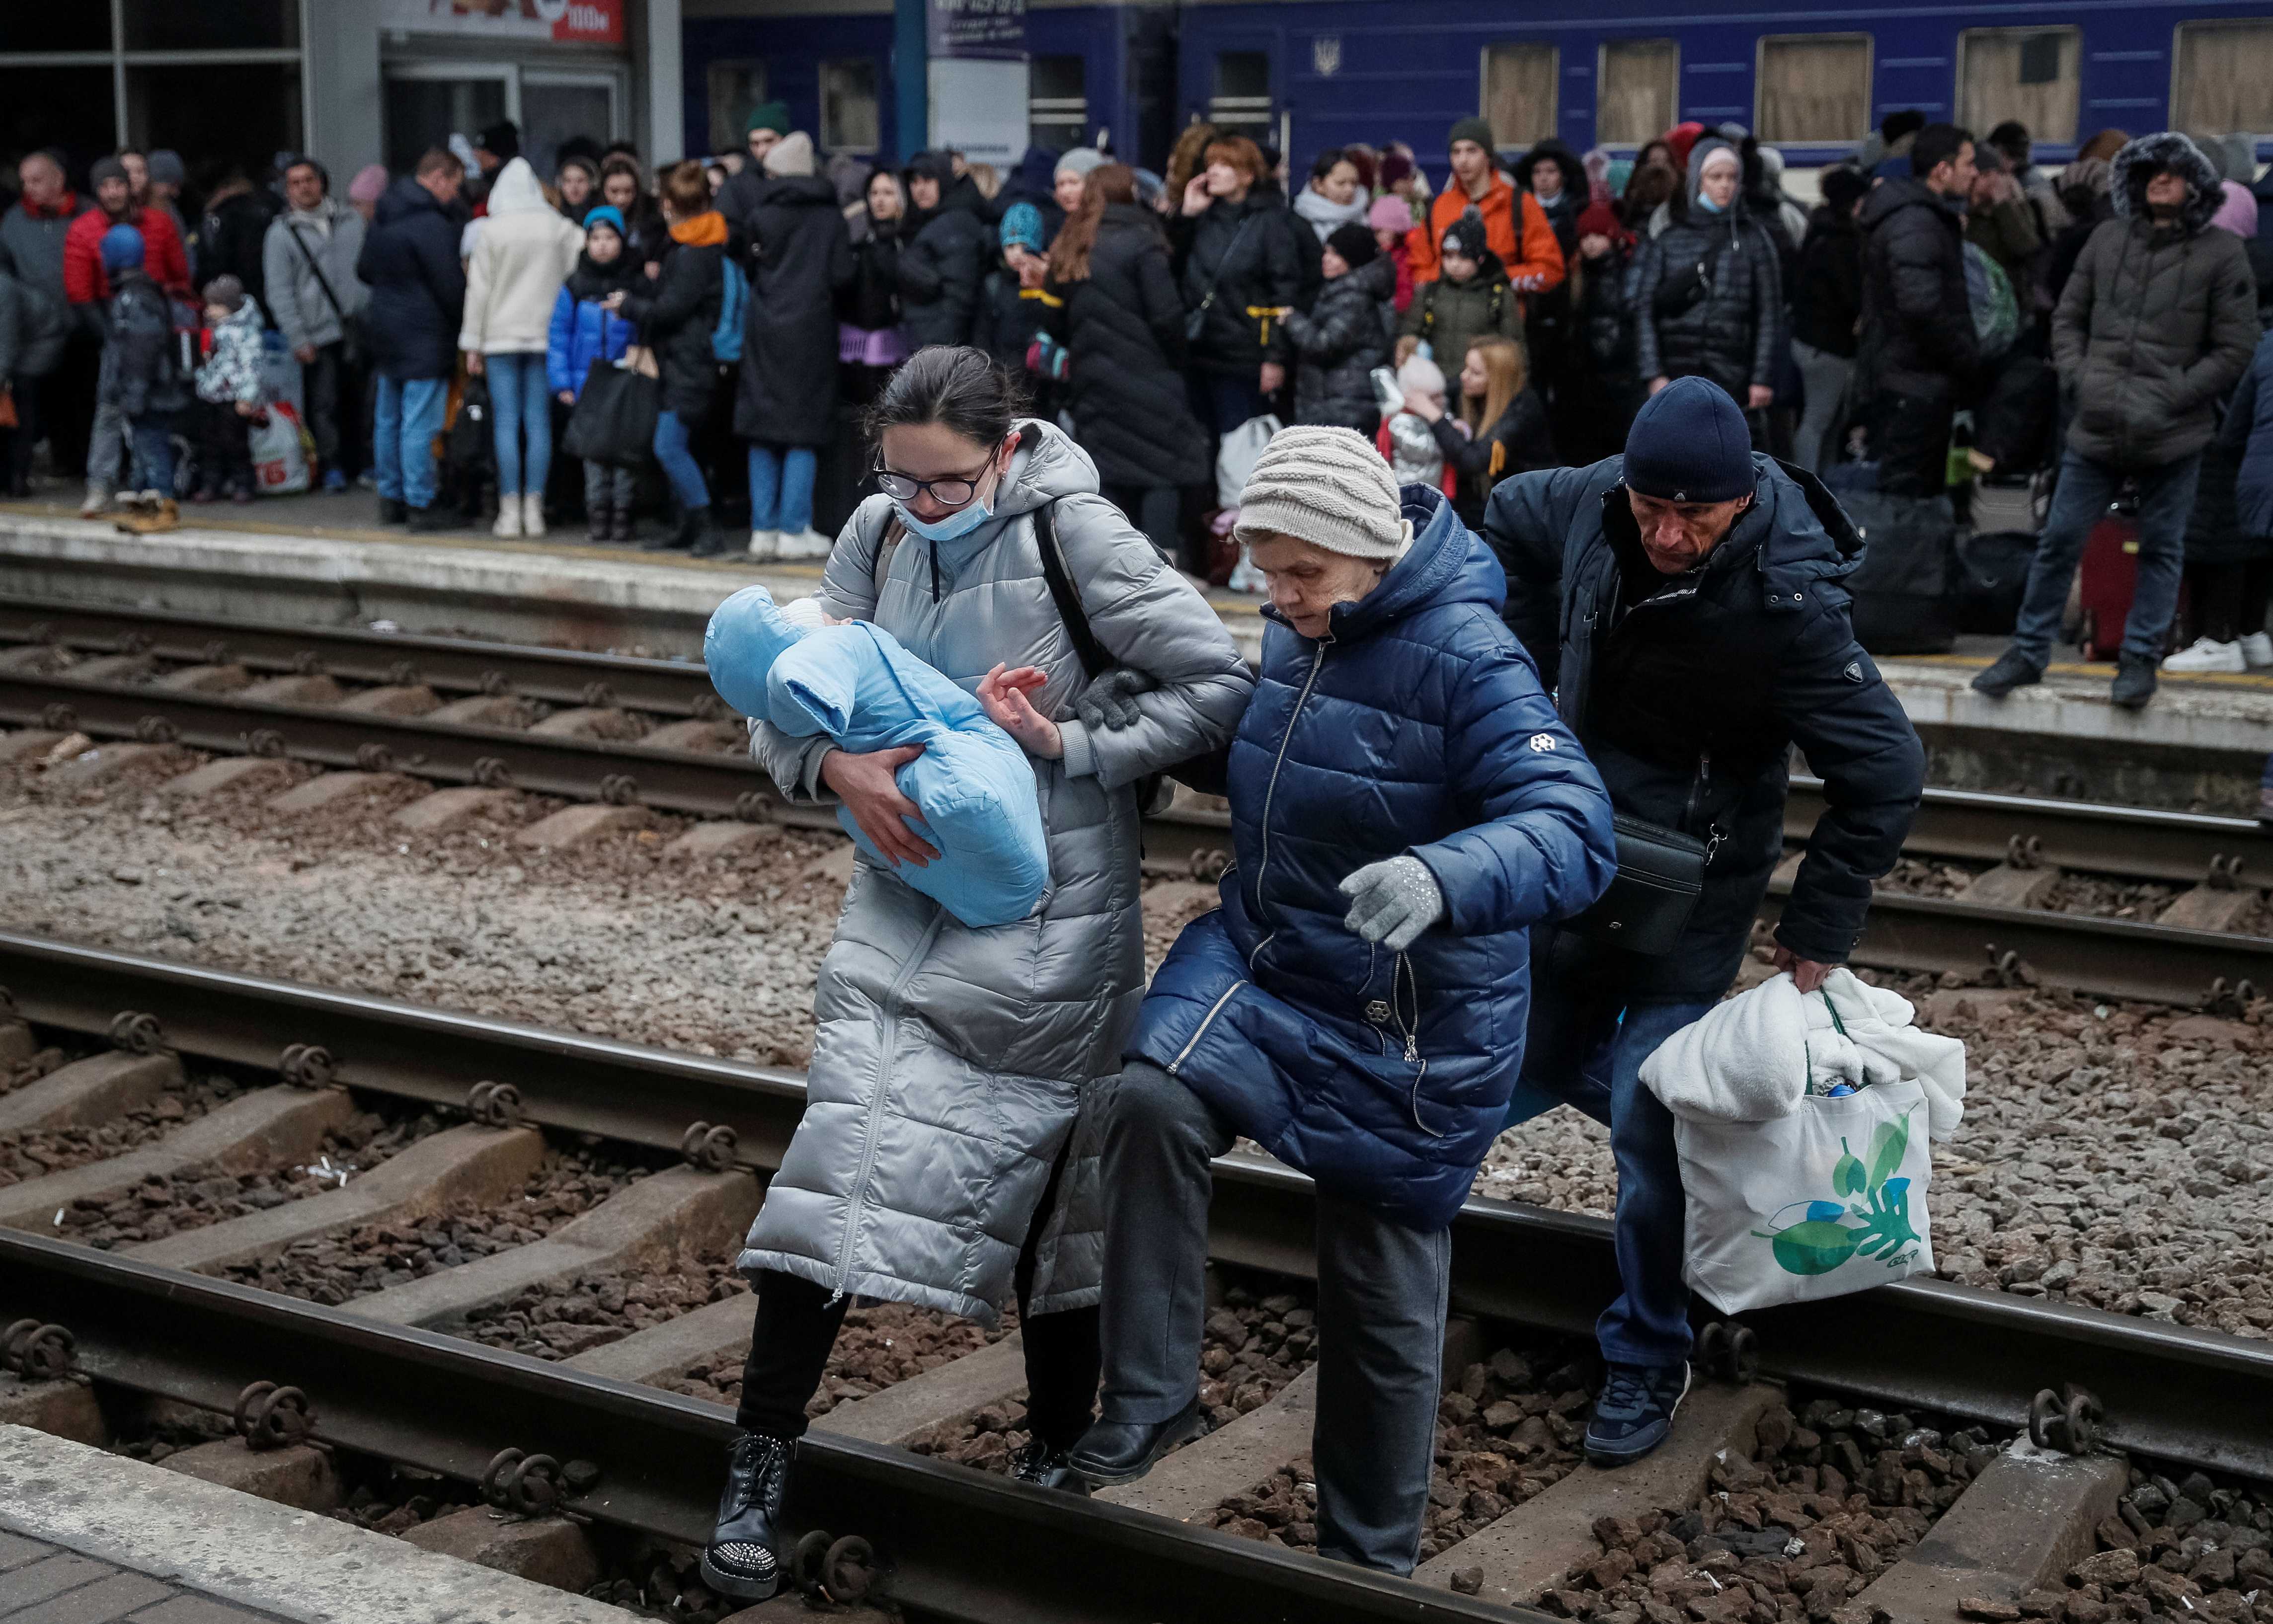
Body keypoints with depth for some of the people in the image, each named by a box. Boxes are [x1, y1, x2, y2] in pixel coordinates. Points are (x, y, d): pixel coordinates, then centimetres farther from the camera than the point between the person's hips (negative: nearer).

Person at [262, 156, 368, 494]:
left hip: (360, 326, 3)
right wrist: (298, 339, -6)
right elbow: (279, 292, 1)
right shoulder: (281, 233, 3)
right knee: (325, 402, -4)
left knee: (359, 399, 4)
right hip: (320, 333, -2)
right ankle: (332, 467, 6)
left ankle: (358, 461, 16)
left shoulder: (351, 220, 12)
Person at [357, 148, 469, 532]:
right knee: (420, 424, -6)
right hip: (424, 336, -9)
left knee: (388, 418, 14)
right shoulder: (433, 225, -18)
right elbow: (451, 287, -17)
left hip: (385, 328, 9)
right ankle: (421, 507, -4)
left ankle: (391, 499, 22)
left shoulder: (383, 219, 11)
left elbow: (364, 271, 22)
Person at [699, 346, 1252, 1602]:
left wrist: (1072, 745, -18)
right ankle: (757, 1477, -2)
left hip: (1049, 924, -3)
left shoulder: (1075, 534, -12)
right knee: (838, 1161, -8)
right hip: (906, 904, 3)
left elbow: (1218, 683, -11)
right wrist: (841, 767, -17)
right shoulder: (878, 533, 1)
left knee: (1052, 1188, 10)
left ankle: (1057, 1458, 30)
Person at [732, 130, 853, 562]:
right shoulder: (829, 217, -1)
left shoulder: (762, 213, 0)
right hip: (810, 328, -1)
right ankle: (794, 530, -2)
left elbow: (750, 267, 4)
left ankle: (763, 530, 8)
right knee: (803, 432, 2)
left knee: (763, 433, 8)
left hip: (764, 327, 2)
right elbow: (842, 275, -5)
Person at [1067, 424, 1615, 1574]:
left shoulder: (1466, 657, -21)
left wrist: (1441, 880, -50)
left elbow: (1574, 833, -32)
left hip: (1411, 1023, -5)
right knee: (1154, 1100, -25)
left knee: (1382, 1290, 7)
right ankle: (1147, 1407, -10)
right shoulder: (1294, 632, 1)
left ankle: (1369, 1556, 30)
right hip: (1263, 954, 5)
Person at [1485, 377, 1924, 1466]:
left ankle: (1647, 1364, 13)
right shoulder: (1593, 504, -13)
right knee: (1535, 1070, 16)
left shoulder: (1787, 607, -28)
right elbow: (1509, 518, 12)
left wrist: (1815, 935, -17)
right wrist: (1537, 679, 7)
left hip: (1690, 890, -6)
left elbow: (1885, 773, -21)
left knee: (1645, 1123, -6)